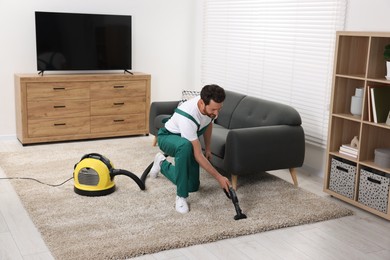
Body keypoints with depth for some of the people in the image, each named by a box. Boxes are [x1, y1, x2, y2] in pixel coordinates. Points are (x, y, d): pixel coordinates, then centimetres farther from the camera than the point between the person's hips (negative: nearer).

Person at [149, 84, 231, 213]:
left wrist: (208, 149, 10)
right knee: (185, 146, -44)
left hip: (188, 140, 7)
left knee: (193, 186, 4)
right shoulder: (187, 117, -41)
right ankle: (181, 196, -27)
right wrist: (219, 177, -36)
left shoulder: (211, 106, -20)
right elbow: (198, 155, -38)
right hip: (167, 137, -7)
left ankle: (162, 164, 30)